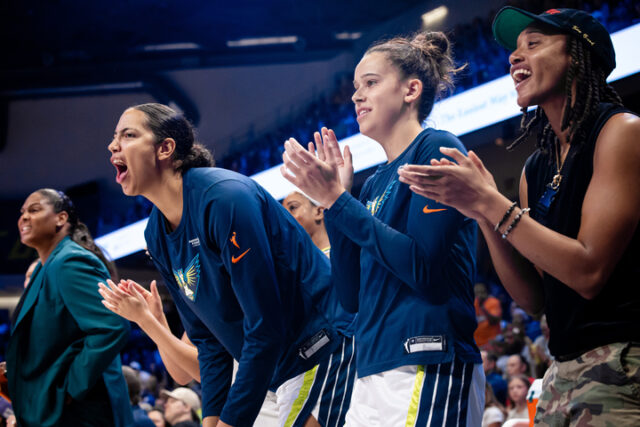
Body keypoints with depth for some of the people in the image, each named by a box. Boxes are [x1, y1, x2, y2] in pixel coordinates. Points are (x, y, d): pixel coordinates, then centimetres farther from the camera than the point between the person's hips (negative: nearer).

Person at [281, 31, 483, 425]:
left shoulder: (436, 149, -4)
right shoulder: (375, 184, 18)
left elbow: (424, 268, -16)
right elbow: (352, 296, 13)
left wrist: (337, 200, -12)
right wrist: (332, 199, 9)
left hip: (428, 371, -8)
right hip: (374, 377, 8)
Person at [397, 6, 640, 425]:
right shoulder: (536, 169, 12)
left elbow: (588, 272, -17)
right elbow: (534, 299, 8)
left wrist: (489, 202, -14)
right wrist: (482, 211, -4)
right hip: (565, 371, 7)